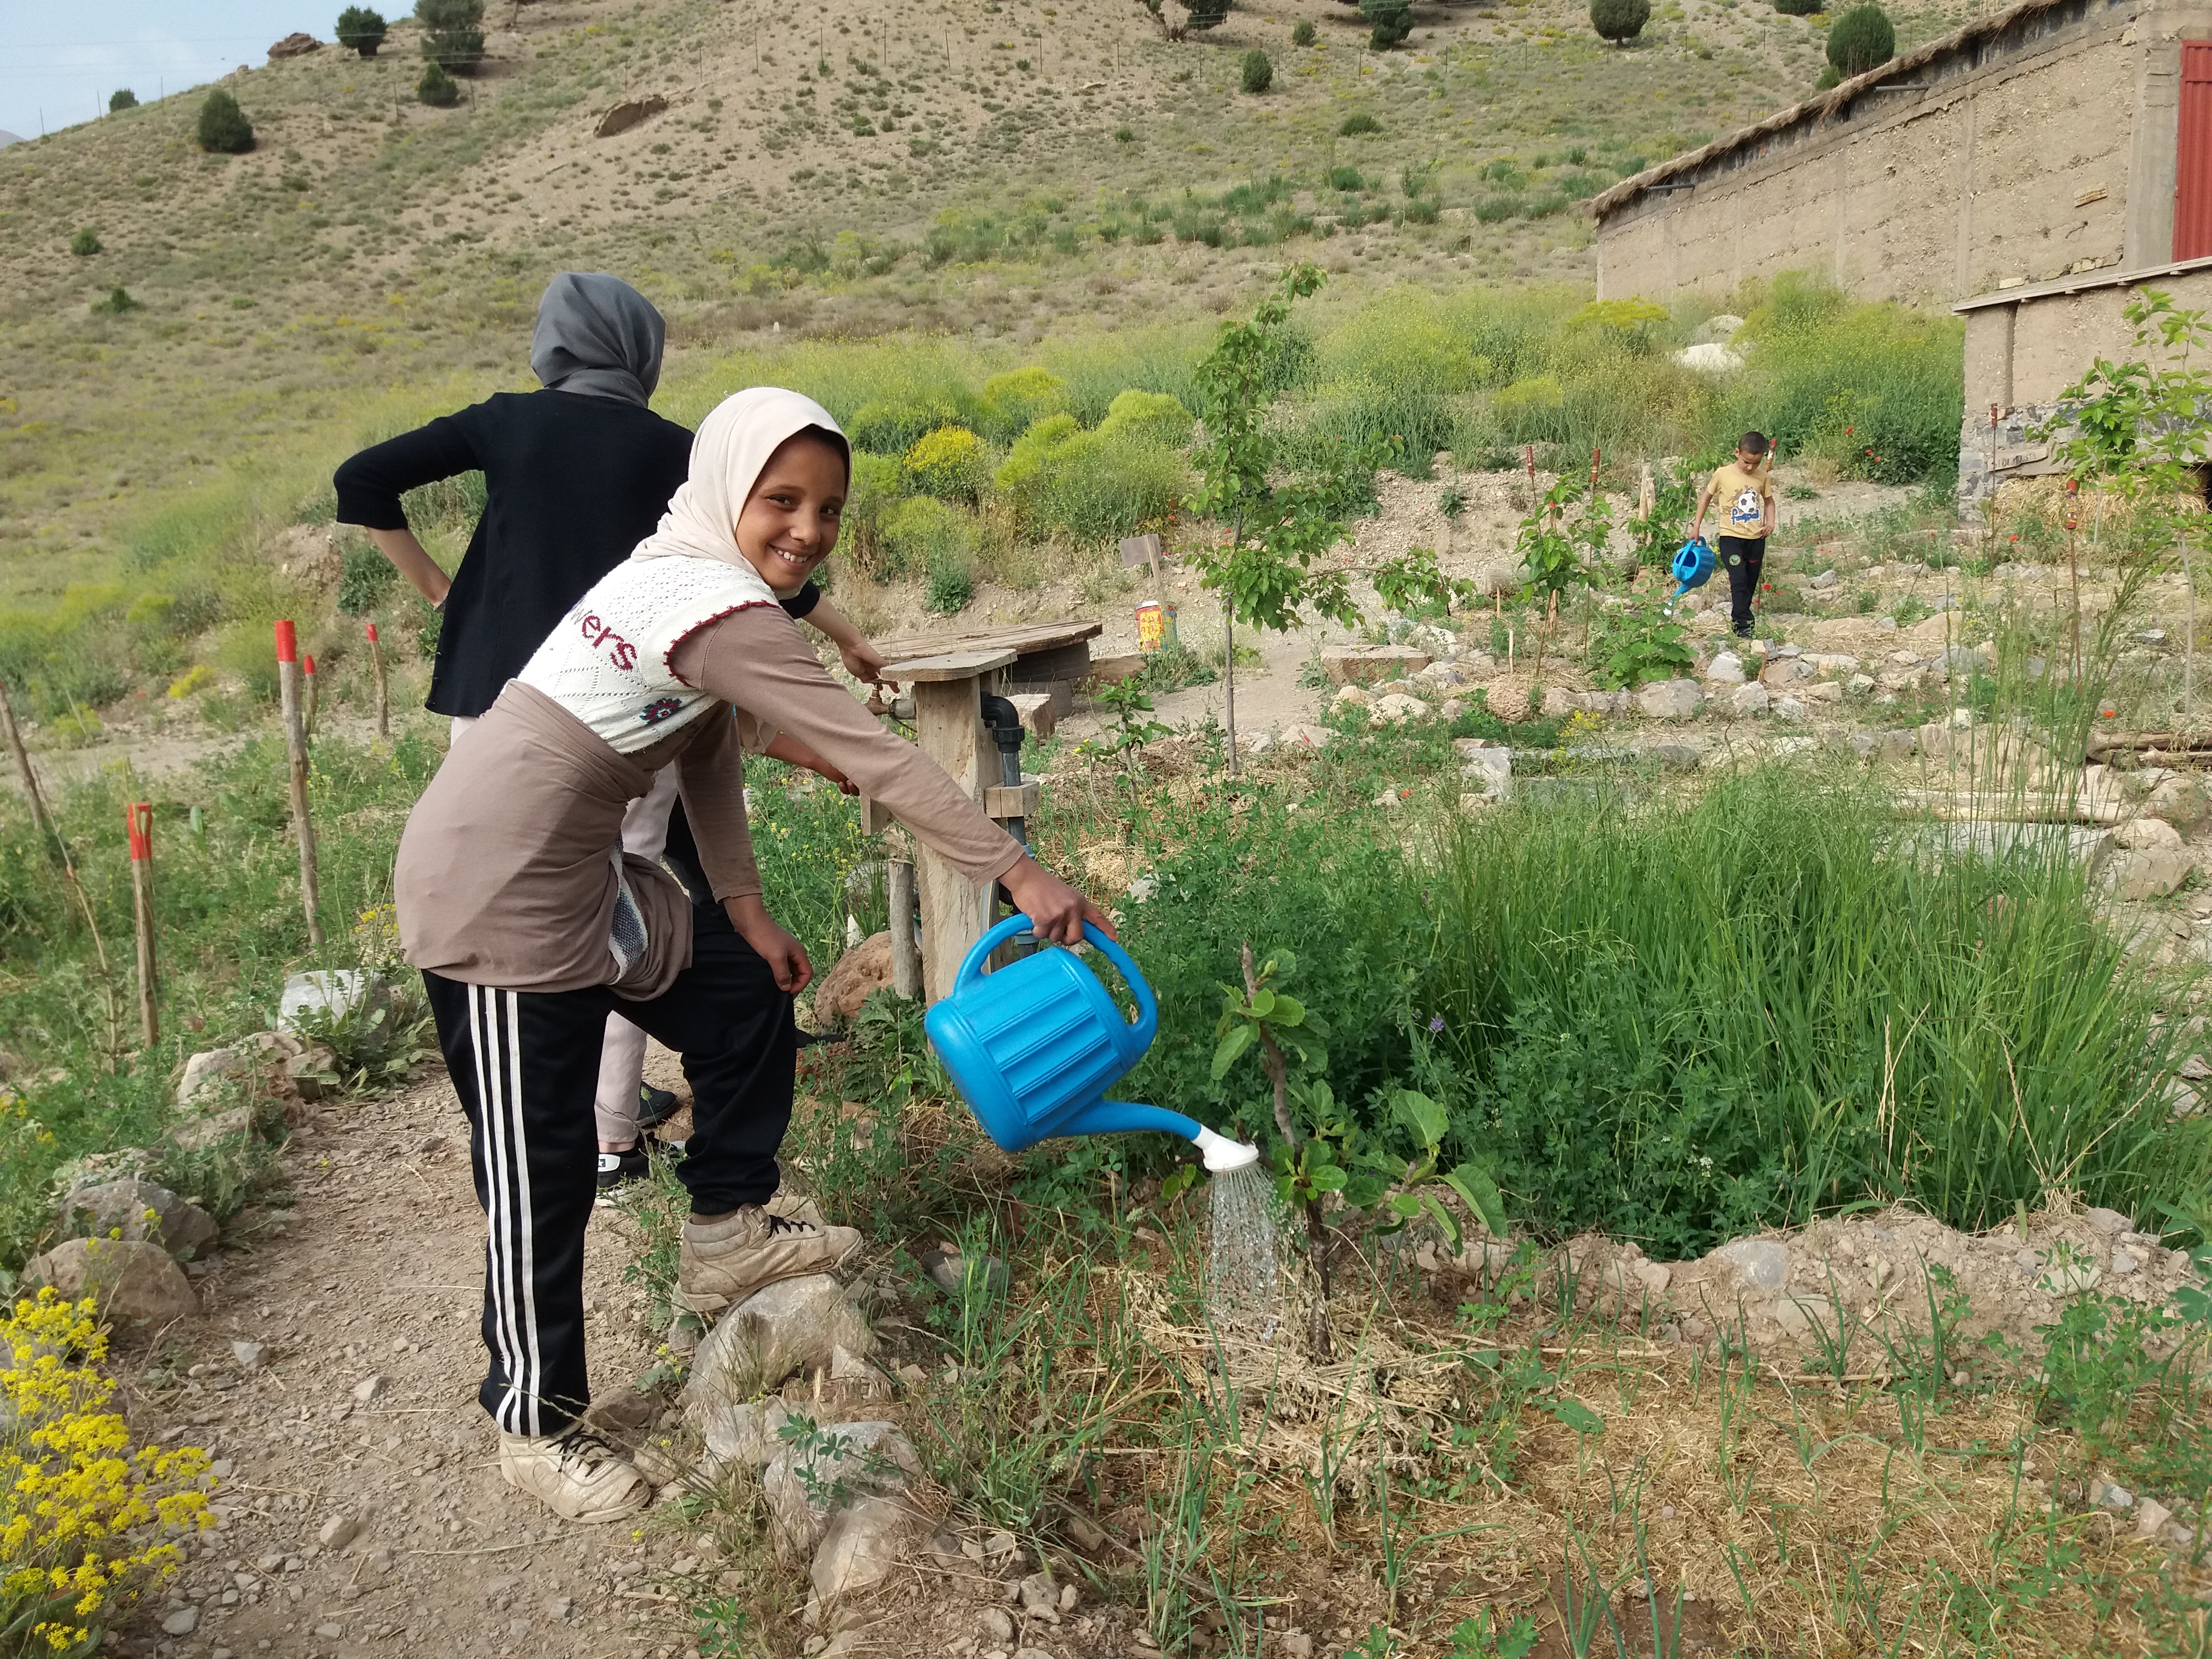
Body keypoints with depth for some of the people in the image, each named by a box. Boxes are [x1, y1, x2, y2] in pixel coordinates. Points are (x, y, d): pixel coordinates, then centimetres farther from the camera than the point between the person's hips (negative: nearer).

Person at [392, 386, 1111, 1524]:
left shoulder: (689, 581, 8)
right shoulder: (722, 612, -23)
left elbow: (709, 760, 13)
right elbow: (875, 759, -25)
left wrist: (745, 908, 10)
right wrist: (1018, 874, -22)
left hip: (573, 877, 10)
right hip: (496, 899, -10)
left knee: (746, 1008, 16)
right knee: (541, 1171, 1)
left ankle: (725, 1239, 33)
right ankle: (535, 1430, 18)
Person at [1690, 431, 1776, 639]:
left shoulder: (1763, 477, 1)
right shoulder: (1723, 474, -8)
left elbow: (1768, 501, 16)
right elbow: (1706, 496, 6)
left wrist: (1770, 522, -2)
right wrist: (1696, 526, 4)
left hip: (1756, 538, 4)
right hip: (1731, 537, -4)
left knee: (1751, 583, 11)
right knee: (1739, 579, -16)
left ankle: (1737, 618, 26)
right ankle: (1743, 625, -14)